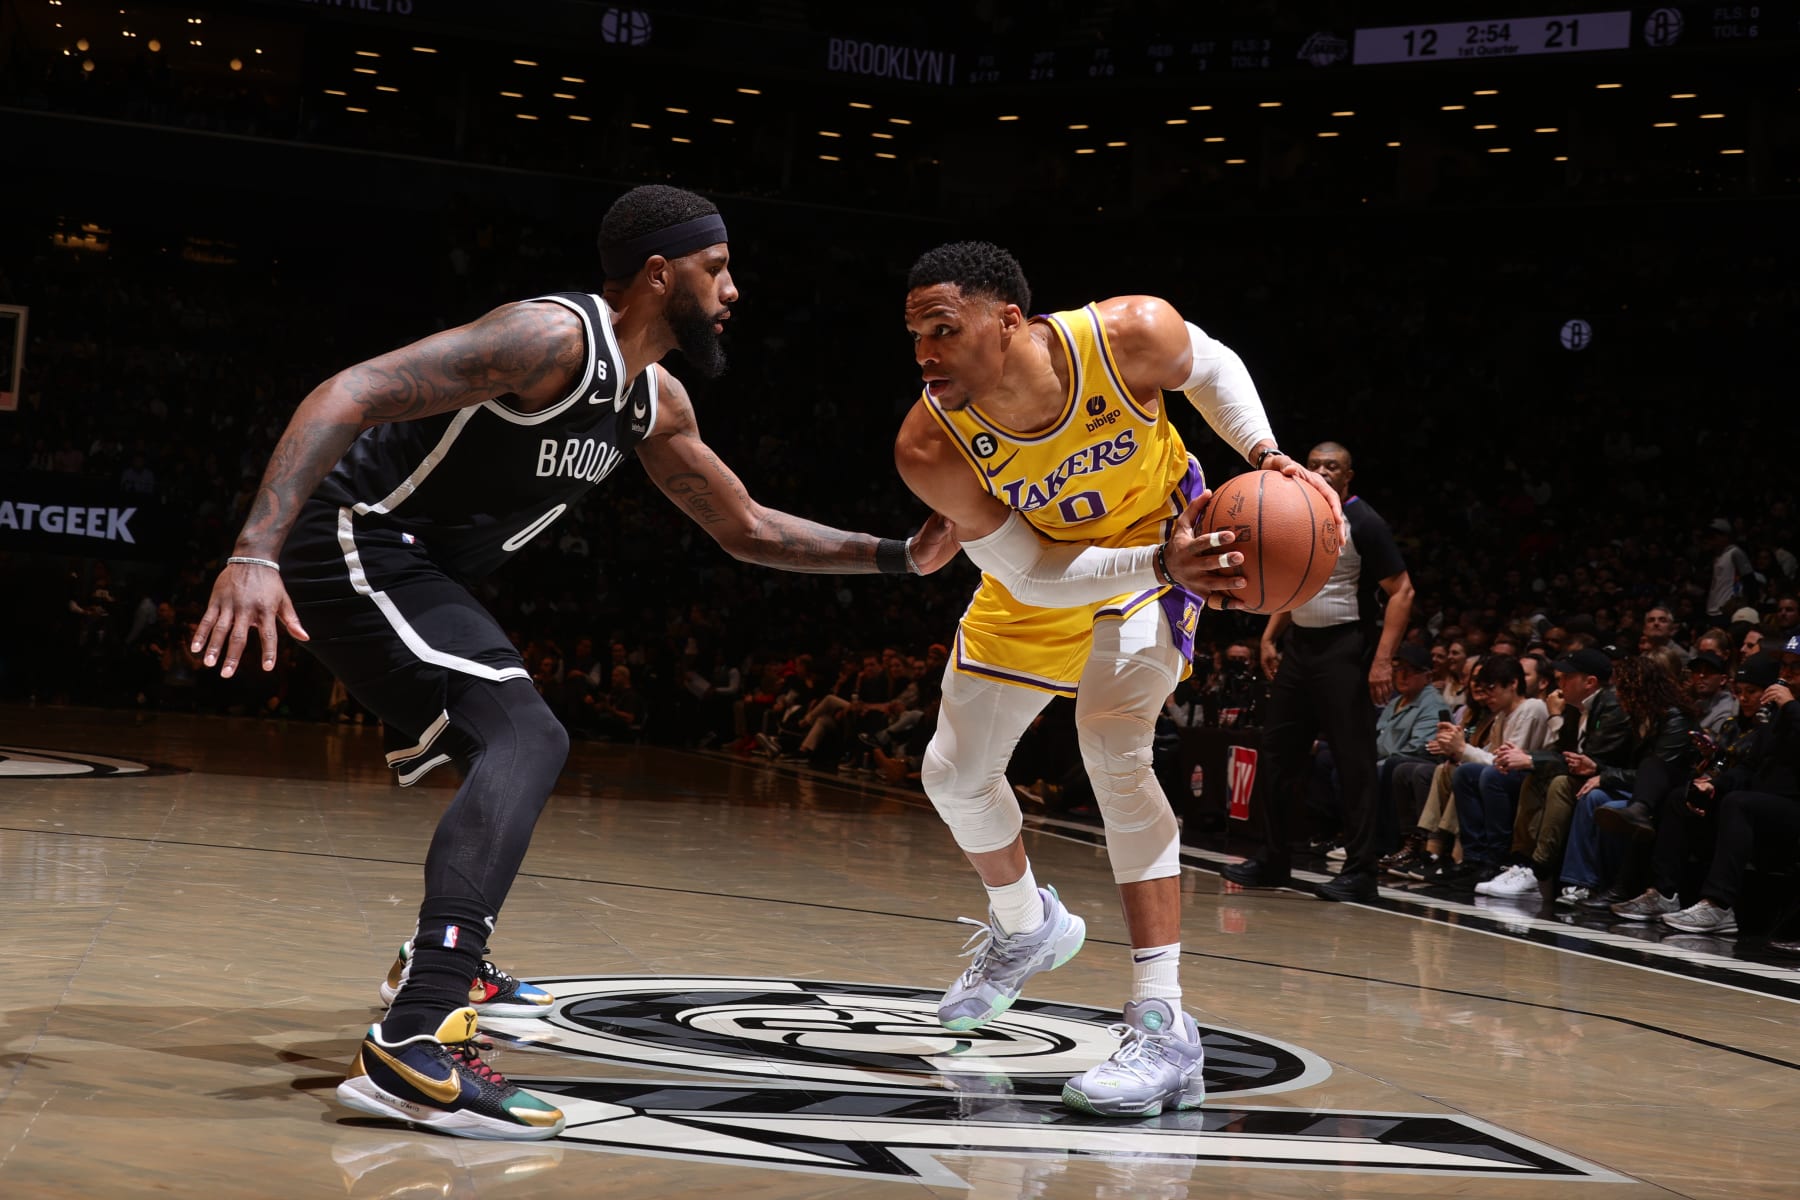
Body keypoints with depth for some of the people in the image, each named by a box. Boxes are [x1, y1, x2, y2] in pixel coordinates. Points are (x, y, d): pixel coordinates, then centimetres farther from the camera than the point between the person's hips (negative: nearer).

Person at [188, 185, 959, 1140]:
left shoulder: (655, 404, 10)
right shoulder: (554, 338, -20)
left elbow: (747, 530, 22)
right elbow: (348, 395, -28)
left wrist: (899, 557, 13)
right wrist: (256, 554, -38)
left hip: (405, 560, 11)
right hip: (352, 539, -11)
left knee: (510, 743, 27)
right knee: (526, 737, -25)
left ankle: (446, 961, 46)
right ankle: (410, 1045, -37)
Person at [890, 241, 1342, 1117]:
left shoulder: (1133, 335, -35)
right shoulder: (930, 448, -32)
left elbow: (1211, 367, -8)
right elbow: (1031, 576, -25)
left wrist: (1264, 455, -24)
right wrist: (1162, 565, -41)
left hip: (1158, 529, -3)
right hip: (1038, 574, 4)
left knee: (1112, 745, -25)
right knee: (954, 772, 10)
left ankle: (1163, 1026, -25)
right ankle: (1026, 926, 44)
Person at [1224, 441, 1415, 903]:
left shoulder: (1363, 522, -11)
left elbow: (1402, 591, -13)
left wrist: (1383, 659, -21)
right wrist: (1269, 638, 14)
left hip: (1344, 648, -8)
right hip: (1299, 644, 8)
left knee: (1354, 762, -7)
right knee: (1277, 754, 9)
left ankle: (1361, 871, -3)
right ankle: (1273, 861, 20)